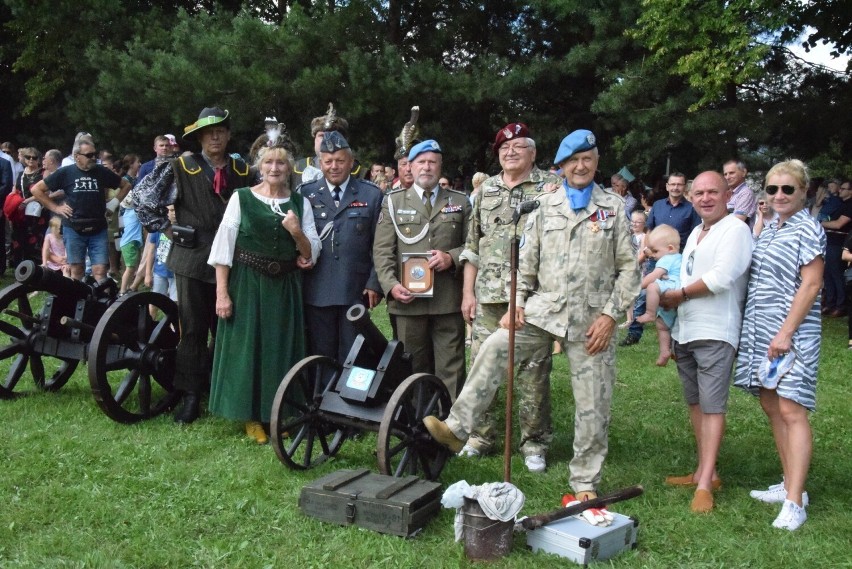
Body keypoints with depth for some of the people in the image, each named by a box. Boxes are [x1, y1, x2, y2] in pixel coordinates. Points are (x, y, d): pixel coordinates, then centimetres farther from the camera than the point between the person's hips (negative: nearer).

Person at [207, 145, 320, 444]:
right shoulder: (241, 198, -4)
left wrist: (297, 233, -17)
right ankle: (251, 416, 16)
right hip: (247, 285, -2)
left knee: (281, 348, 8)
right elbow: (224, 247, -5)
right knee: (247, 347, 2)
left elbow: (311, 254, 3)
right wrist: (221, 293, -10)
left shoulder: (300, 203, 4)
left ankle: (277, 413, 23)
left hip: (285, 287, 3)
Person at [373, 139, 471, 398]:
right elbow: (382, 250, 3)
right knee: (413, 367, 8)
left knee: (451, 368, 1)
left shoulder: (460, 202, 12)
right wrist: (391, 285, -11)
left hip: (449, 299, 0)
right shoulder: (393, 202, 10)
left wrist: (452, 257, -11)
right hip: (408, 299, 0)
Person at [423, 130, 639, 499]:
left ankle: (585, 483, 17)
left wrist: (610, 314, -7)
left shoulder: (614, 206, 6)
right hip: (544, 309, 1)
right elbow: (526, 261, 10)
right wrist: (517, 303, -3)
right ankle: (457, 429, -16)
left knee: (593, 407, 3)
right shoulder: (545, 205, 11)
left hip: (592, 320, -1)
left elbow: (628, 268, 2)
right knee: (494, 348, -21)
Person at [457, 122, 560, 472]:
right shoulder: (486, 190, 15)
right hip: (489, 294, 4)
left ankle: (534, 442, 12)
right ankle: (481, 435, 20)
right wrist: (468, 292, 11)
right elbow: (472, 245, 15)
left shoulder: (550, 187, 3)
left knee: (533, 369, 0)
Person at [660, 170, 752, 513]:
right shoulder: (696, 233, 19)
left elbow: (721, 277, -20)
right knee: (695, 402, 12)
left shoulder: (736, 229, -9)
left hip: (715, 333, -9)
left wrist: (680, 294, -9)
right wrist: (670, 303, 7)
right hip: (685, 330, 9)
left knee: (712, 405, -7)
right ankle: (704, 471, 21)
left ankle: (705, 483, -6)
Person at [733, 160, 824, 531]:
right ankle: (789, 483, 22)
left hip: (791, 333, -8)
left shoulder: (807, 229, -8)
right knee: (771, 407, 11)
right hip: (761, 332, 8)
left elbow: (811, 285, -14)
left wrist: (786, 333, -19)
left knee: (791, 411, -11)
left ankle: (795, 502, -10)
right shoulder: (769, 229, 15)